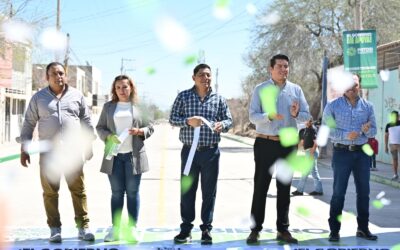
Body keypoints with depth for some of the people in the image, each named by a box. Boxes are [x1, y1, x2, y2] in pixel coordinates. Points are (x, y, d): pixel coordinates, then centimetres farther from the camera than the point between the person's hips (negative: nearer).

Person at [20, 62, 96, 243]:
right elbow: (28, 125, 9)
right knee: (50, 192, 1)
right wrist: (24, 149, 4)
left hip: (73, 151, 0)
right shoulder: (38, 98, 7)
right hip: (48, 152, 0)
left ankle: (83, 227, 5)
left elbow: (86, 121, 12)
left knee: (78, 190, -1)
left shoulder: (77, 96, 8)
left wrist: (89, 144, 7)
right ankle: (55, 229, 10)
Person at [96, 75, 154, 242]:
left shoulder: (139, 106, 5)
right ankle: (115, 228, 10)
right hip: (114, 155, 1)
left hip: (134, 155, -1)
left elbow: (150, 128, 7)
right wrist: (109, 136, -10)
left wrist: (140, 131, -13)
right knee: (116, 193, 5)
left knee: (132, 192, 3)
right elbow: (100, 127, 9)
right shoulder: (108, 106, 10)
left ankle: (132, 228, 8)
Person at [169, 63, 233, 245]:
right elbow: (173, 118, 1)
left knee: (209, 192, 4)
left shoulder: (219, 99, 6)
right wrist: (188, 121, -18)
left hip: (211, 152, 1)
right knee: (187, 191, 4)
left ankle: (206, 229, 14)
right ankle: (186, 229, 15)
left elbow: (229, 120, 8)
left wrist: (222, 124, -15)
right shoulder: (183, 96, 2)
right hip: (189, 150, -1)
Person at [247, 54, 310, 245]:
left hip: (288, 144, 3)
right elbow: (253, 116, -8)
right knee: (260, 187, -1)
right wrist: (269, 116, -27)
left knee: (284, 188, 8)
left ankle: (283, 229, 16)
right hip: (265, 143, -3)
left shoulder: (296, 89, 7)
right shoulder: (260, 89, 0)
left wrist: (296, 114, -19)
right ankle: (255, 229, 5)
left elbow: (306, 115, 4)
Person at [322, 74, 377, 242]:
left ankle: (363, 228, 22)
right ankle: (334, 230, 8)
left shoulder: (368, 106, 6)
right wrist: (346, 135, -19)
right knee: (338, 192, 0)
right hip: (342, 152, -3)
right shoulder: (333, 106, -2)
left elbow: (373, 131, 8)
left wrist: (367, 130, -15)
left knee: (364, 191, 9)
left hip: (362, 153, 3)